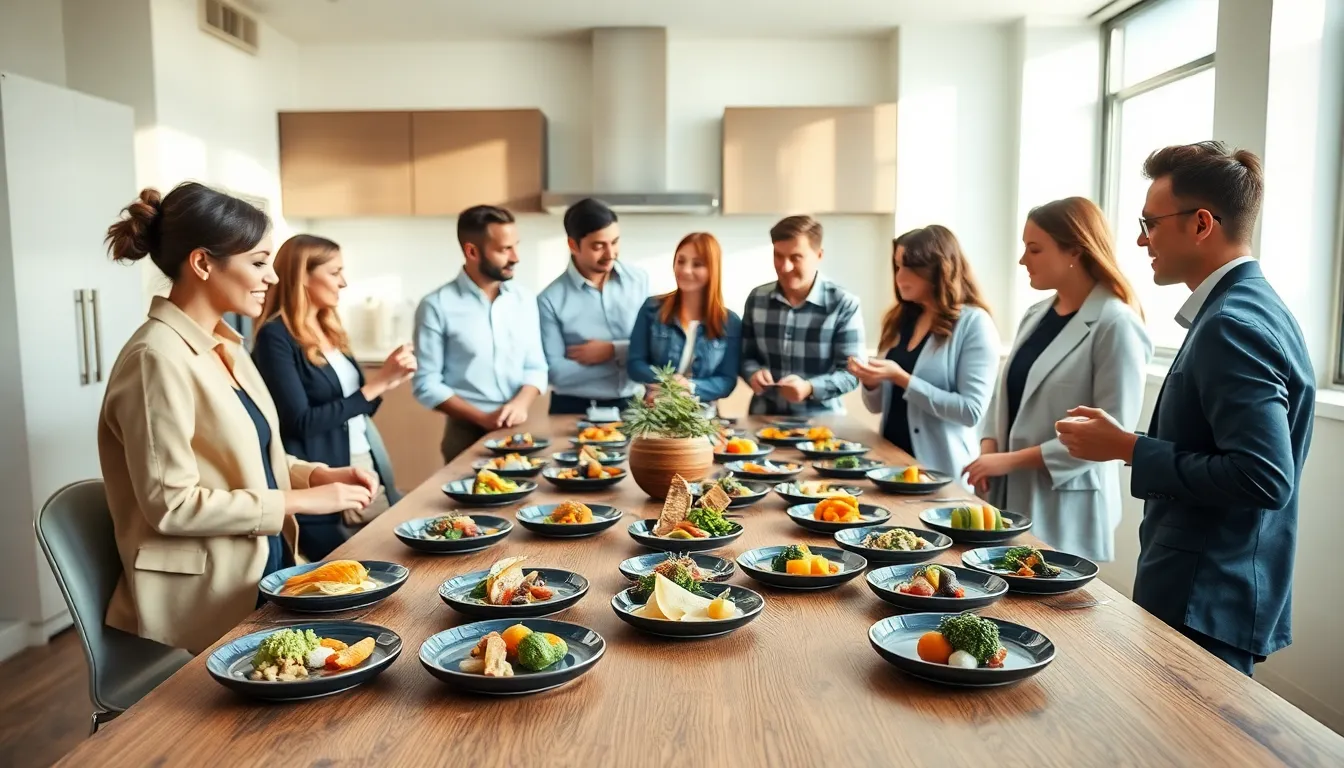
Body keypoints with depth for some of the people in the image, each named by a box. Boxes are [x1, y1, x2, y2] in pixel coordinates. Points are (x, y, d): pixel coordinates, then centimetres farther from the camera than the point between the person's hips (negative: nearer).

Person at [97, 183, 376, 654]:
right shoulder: (159, 359, -19)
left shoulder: (224, 346, 9)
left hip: (265, 573, 8)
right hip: (206, 605, -8)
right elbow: (170, 505, -21)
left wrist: (317, 475, 1)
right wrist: (298, 500, -17)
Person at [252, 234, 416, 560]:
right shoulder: (276, 337, -11)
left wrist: (387, 382, -1)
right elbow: (301, 422, -17)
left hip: (366, 475, 8)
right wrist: (374, 385, -17)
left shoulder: (329, 330, 13)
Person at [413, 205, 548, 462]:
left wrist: (521, 403, -13)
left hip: (520, 431, 4)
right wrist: (482, 418, -16)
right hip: (467, 435, -3)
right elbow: (426, 384, -9)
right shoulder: (436, 306, -8)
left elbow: (536, 367, 6)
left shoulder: (524, 300, 4)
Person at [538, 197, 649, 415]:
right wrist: (628, 358, -11)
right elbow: (556, 372, -12)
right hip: (575, 410, -2)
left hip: (633, 405, 2)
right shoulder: (551, 300, -8)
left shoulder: (638, 279, 0)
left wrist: (613, 351, -14)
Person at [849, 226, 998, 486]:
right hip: (891, 460, 6)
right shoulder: (900, 320, 7)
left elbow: (971, 411, -18)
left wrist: (901, 378, -21)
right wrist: (870, 381, -9)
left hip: (941, 472, -5)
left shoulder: (974, 323, -10)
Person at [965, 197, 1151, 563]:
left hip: (1067, 506, -7)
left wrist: (1013, 459, -17)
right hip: (1009, 493, 7)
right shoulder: (1035, 315, 10)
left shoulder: (1115, 324, -13)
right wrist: (989, 448, -3)